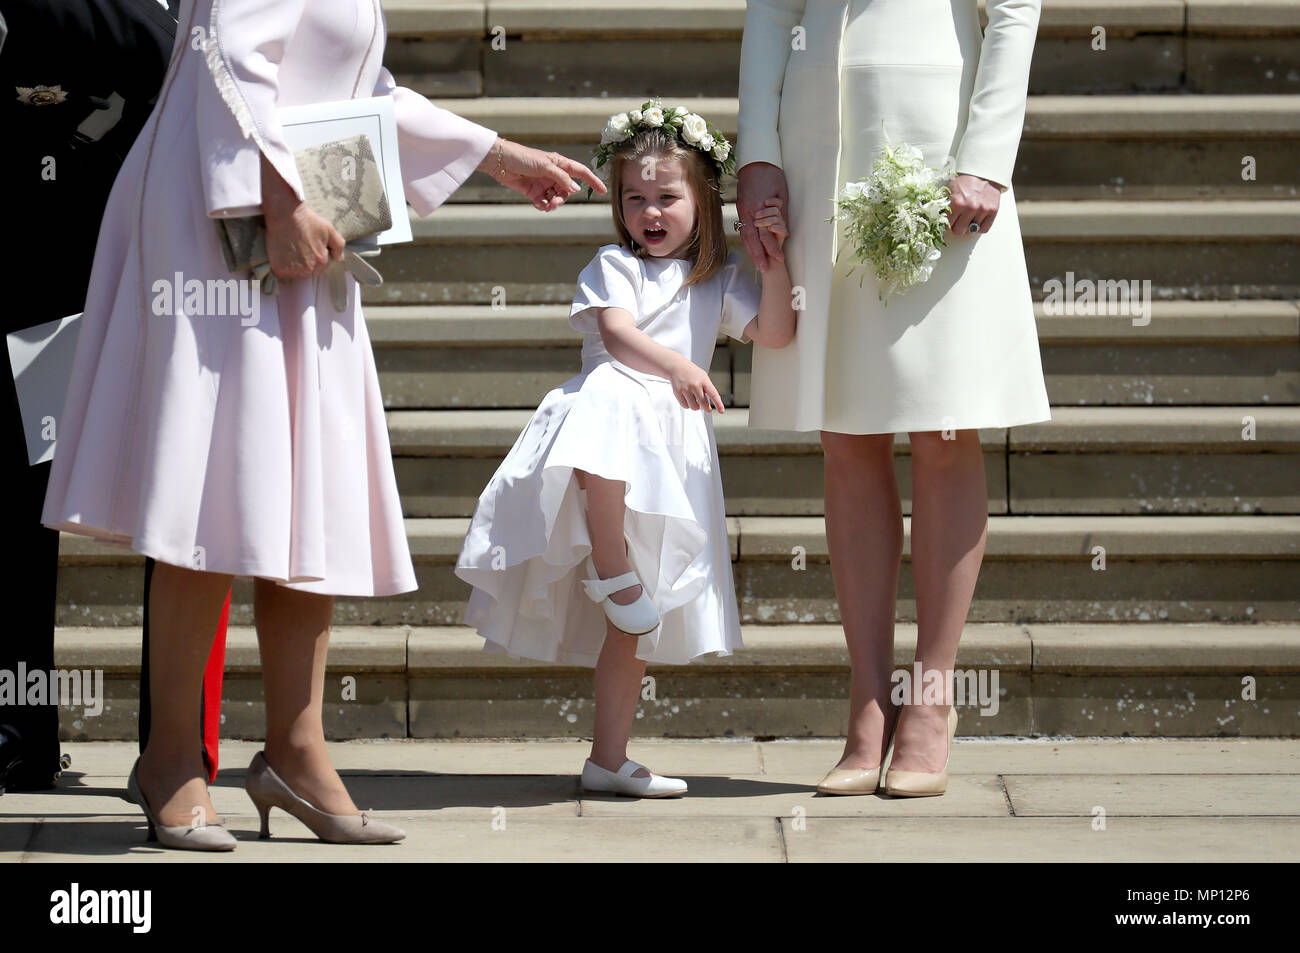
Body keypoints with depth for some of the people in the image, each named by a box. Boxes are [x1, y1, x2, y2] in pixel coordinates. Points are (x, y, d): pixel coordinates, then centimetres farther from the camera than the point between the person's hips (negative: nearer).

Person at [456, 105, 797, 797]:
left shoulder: (721, 281, 18)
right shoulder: (613, 266, 7)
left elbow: (775, 333, 8)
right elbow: (616, 332, -10)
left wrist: (774, 258, 0)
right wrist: (676, 367, -26)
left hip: (676, 448, 4)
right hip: (614, 405, -4)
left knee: (635, 623, 4)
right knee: (608, 406, -45)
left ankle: (608, 758, 8)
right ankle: (610, 571, -33)